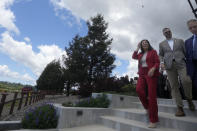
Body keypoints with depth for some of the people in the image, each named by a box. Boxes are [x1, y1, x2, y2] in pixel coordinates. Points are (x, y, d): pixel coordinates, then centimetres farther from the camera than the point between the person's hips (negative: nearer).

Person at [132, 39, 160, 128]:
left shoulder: (153, 51, 8)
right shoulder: (141, 54, 22)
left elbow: (157, 63, -1)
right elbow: (134, 57, 6)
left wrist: (153, 68, -21)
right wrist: (137, 48, 13)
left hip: (151, 74, -4)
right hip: (142, 75, 4)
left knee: (152, 96, -9)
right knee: (139, 90, -22)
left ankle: (153, 120, -1)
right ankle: (147, 107, 6)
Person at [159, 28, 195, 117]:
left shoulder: (180, 41, 18)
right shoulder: (162, 44, 17)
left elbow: (186, 52, 14)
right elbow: (161, 55, 13)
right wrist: (161, 62, -7)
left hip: (181, 63, 0)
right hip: (169, 65, 0)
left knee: (186, 81, -22)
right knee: (174, 86, -5)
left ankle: (189, 99, 6)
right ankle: (180, 108, 0)